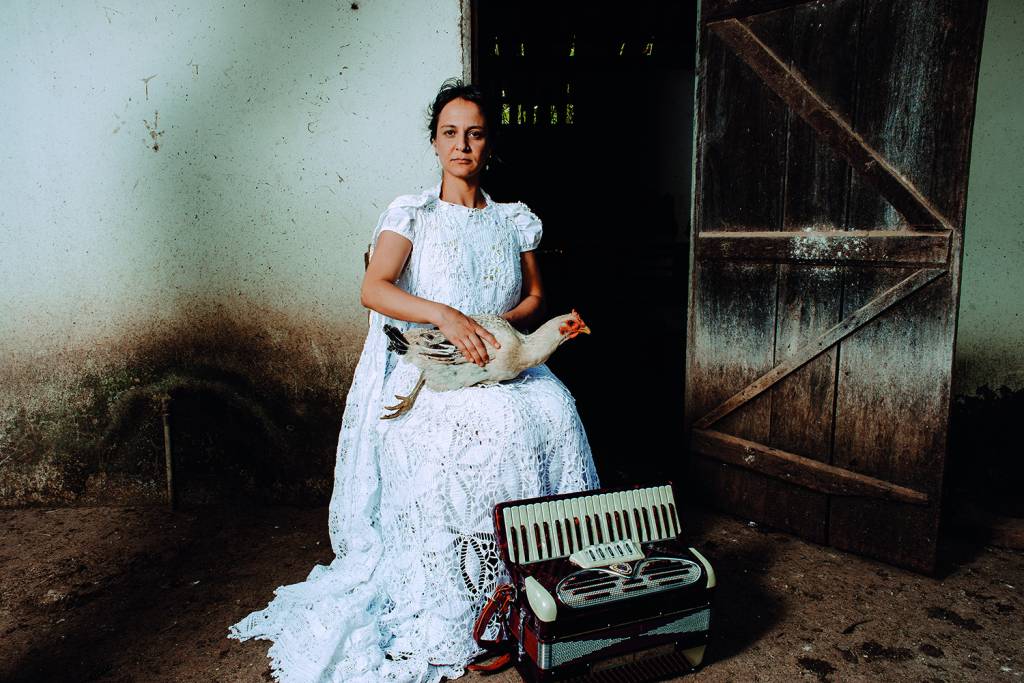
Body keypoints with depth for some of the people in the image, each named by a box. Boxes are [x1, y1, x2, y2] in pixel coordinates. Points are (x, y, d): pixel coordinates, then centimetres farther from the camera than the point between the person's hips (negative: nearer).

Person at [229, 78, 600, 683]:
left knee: (553, 412, -26)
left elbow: (536, 297, 17)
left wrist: (500, 325, -5)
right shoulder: (411, 214, 3)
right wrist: (446, 316, -27)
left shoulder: (515, 220, 14)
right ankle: (461, 617, -17)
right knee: (485, 429, -31)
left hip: (504, 367, 4)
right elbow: (374, 289, -12)